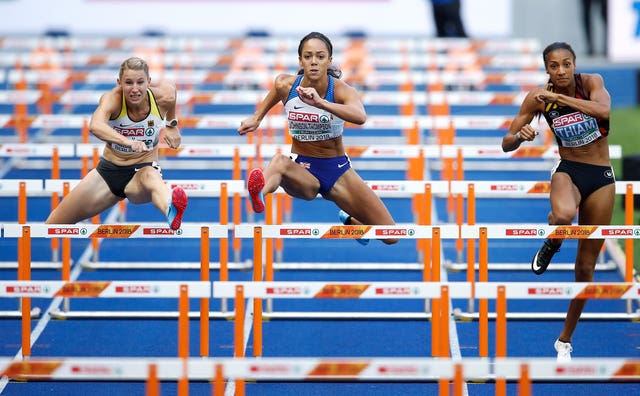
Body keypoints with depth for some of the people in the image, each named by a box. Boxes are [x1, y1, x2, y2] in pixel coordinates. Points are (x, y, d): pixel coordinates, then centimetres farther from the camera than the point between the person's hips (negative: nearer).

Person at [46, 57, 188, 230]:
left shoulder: (162, 98, -16)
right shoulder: (112, 99, -23)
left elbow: (168, 84, 12)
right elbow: (95, 125, -47)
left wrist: (172, 125, 14)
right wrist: (127, 141, -63)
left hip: (143, 170, -2)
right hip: (109, 170, 2)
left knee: (151, 177, -43)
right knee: (54, 223, 6)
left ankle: (171, 210, -79)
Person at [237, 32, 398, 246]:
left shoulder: (341, 89, -17)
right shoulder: (285, 85, -9)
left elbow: (360, 117, -42)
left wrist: (320, 102, -54)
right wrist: (256, 118, 6)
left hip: (338, 169, 1)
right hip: (303, 169, -1)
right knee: (280, 161, -40)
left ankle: (349, 221, 29)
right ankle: (259, 195, -72)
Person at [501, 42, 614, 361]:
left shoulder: (591, 82, -10)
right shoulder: (538, 98, -7)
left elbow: (605, 110, -32)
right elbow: (506, 145, -2)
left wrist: (557, 96, -33)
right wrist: (519, 136, -26)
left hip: (601, 178, 1)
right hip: (568, 170, -1)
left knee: (586, 267, 7)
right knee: (563, 215, -42)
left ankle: (565, 340, 23)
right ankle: (551, 246, -6)